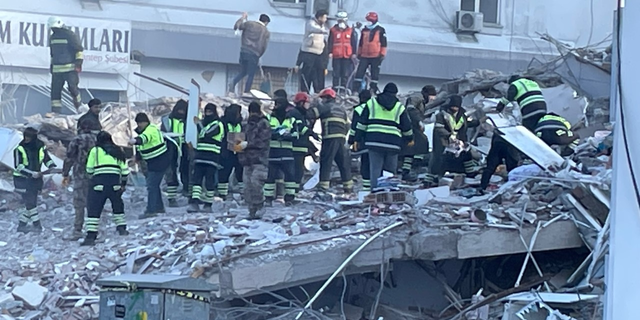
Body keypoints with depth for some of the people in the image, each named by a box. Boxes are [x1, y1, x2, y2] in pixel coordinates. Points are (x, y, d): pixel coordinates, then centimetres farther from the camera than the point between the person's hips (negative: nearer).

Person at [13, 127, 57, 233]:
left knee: (31, 203, 7)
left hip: (35, 179, 5)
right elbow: (18, 166, -14)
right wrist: (31, 174, -23)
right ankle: (37, 225, -4)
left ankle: (22, 225, 18)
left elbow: (47, 159, 14)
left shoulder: (40, 147, 0)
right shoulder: (20, 149, -12)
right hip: (22, 180, -5)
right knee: (30, 203, -10)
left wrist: (52, 167, -7)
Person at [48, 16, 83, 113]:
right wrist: (51, 65, 25)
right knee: (55, 90, 0)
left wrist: (79, 63, -12)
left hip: (70, 68, -6)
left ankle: (80, 107, 9)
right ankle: (55, 111, 2)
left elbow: (79, 50, -6)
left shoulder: (70, 35, -6)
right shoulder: (52, 37, 17)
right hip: (57, 69, 6)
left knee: (73, 88, -8)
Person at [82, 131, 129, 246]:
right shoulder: (118, 151, 16)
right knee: (118, 206, 26)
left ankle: (91, 236, -10)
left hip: (99, 183, -3)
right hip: (115, 184, 3)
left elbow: (89, 170, 8)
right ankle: (121, 228, 25)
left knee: (94, 209, -2)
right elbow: (125, 171, 13)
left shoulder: (95, 150, 7)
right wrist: (123, 184, 25)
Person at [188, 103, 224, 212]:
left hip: (212, 157, -6)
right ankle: (194, 202, -12)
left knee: (209, 181, -3)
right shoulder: (204, 122, 20)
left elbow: (205, 134, -16)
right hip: (200, 156, 6)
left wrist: (199, 124, -6)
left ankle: (208, 204, 5)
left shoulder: (217, 124, -4)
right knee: (197, 179, -5)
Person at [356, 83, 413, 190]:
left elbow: (363, 122, 9)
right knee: (391, 168, 8)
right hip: (393, 142, 0)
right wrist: (410, 139, 34)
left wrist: (357, 139, 13)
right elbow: (407, 126, 16)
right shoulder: (400, 107, 11)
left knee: (375, 168, 0)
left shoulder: (372, 103, 11)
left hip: (374, 141, 0)